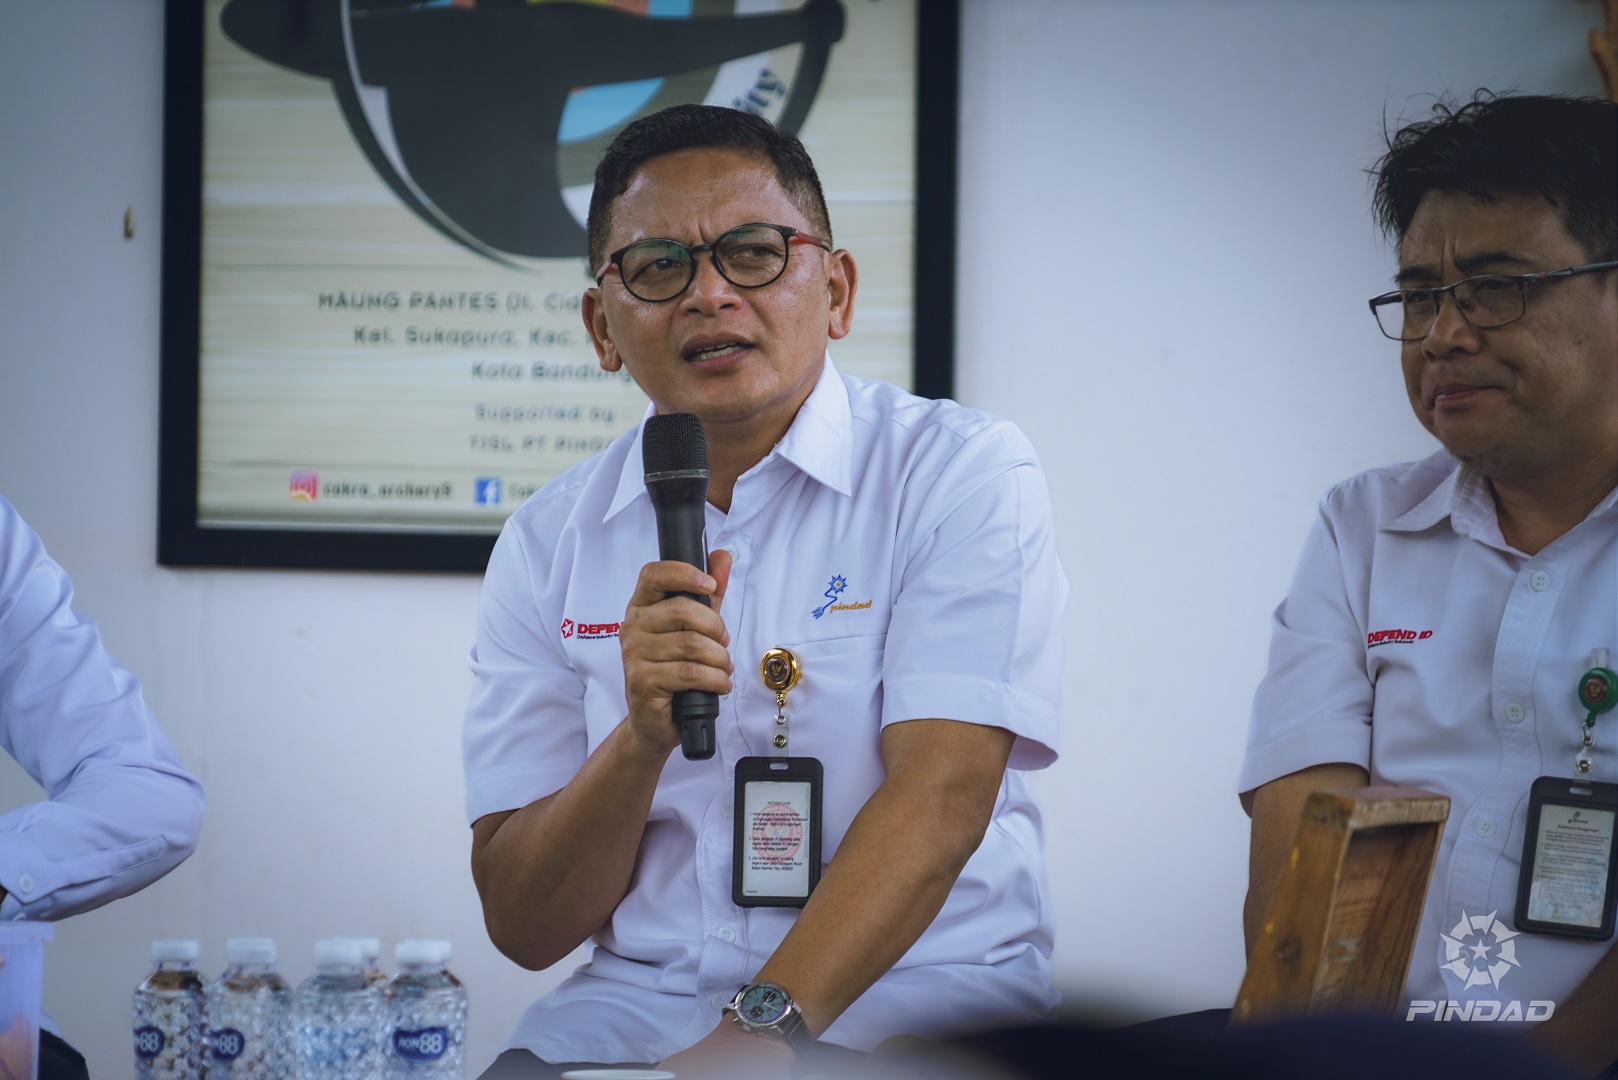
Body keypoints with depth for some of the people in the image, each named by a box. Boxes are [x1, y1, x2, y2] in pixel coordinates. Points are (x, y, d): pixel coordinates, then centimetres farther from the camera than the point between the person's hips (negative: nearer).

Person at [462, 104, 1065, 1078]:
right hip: (642, 994, 3)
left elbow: (941, 794, -14)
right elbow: (524, 926, 4)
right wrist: (642, 739, -14)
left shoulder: (966, 473, -1)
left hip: (916, 997, -3)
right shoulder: (549, 543, 8)